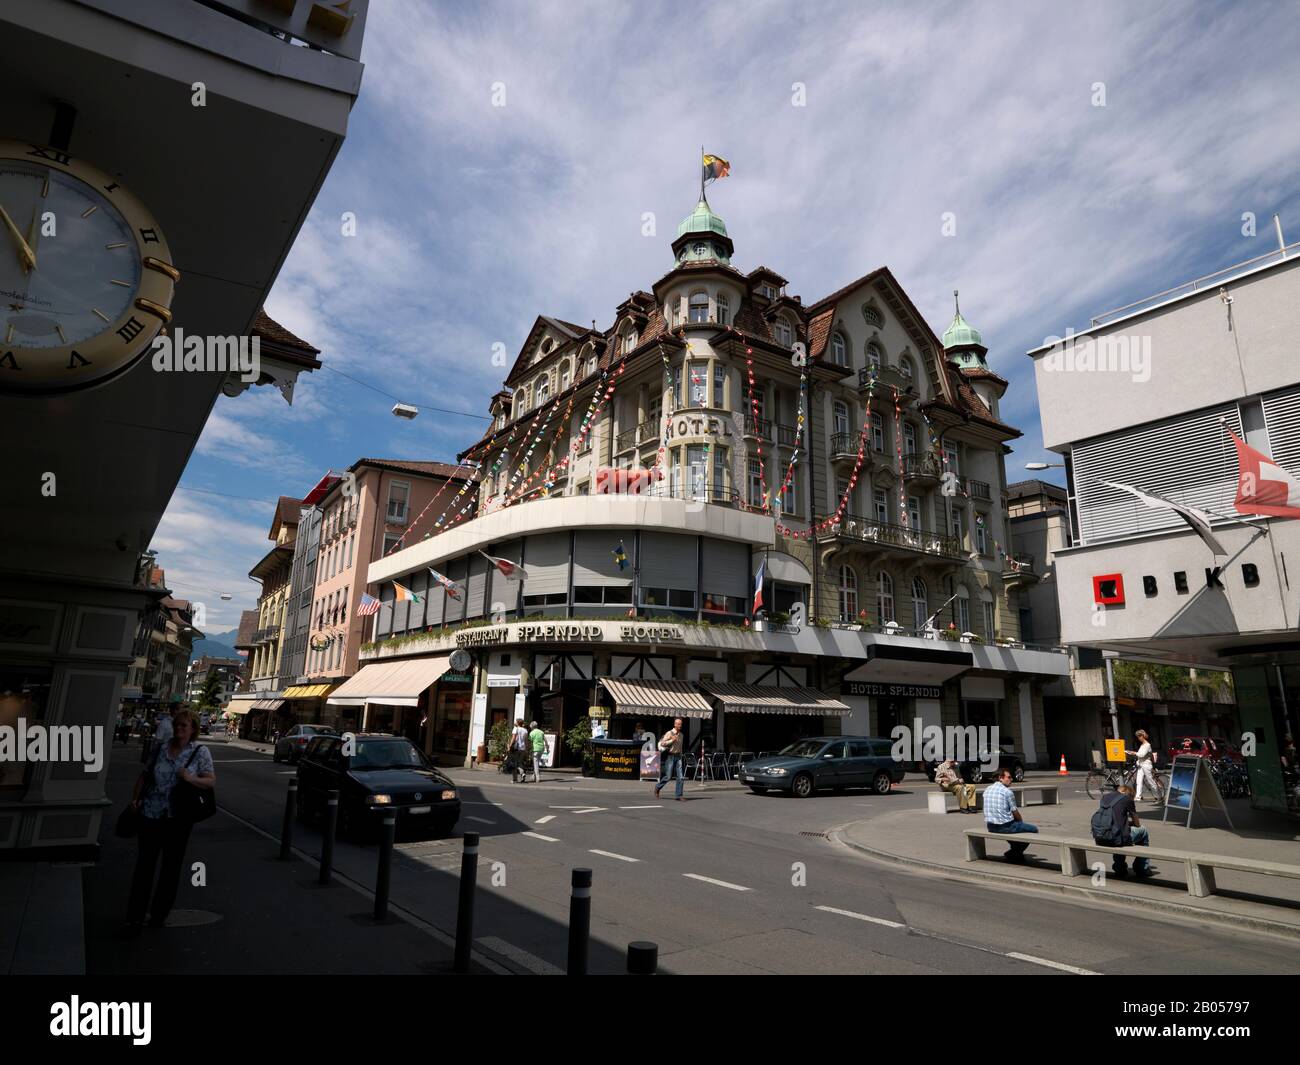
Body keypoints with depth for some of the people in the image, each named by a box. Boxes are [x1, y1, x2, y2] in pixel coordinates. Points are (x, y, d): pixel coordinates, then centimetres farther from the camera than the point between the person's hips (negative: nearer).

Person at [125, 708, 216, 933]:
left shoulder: (201, 752, -3)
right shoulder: (160, 748, 7)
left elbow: (211, 781, -7)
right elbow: (145, 775, 16)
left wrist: (190, 778, -23)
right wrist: (136, 797, 4)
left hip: (178, 819, -2)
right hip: (151, 814, 2)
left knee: (171, 868, 8)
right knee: (144, 865, 3)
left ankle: (158, 915, 23)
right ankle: (135, 918, 12)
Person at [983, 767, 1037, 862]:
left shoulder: (987, 790, 8)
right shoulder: (1007, 792, -13)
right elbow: (1015, 812, -6)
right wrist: (1021, 821, 17)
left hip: (990, 826, 8)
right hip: (1005, 826, -8)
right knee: (1033, 829, 10)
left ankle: (1014, 850, 28)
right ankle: (1013, 853, 12)